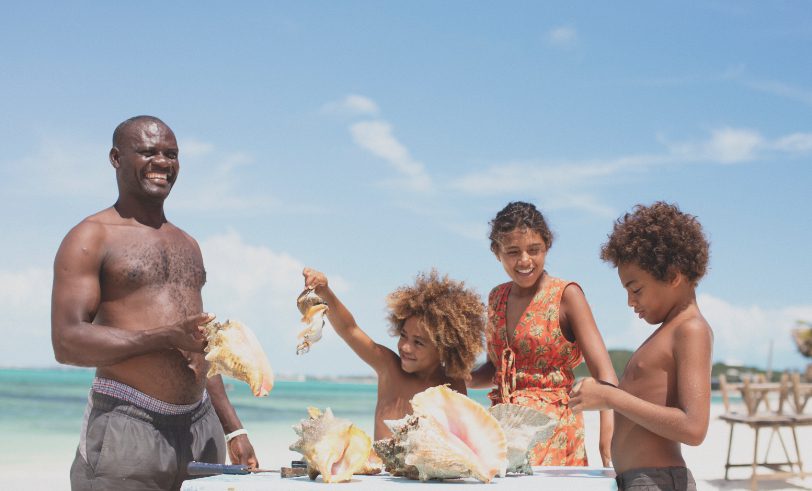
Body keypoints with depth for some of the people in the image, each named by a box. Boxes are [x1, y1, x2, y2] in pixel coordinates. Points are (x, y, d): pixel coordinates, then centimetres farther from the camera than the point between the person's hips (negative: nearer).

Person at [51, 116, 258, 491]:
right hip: (127, 427, -6)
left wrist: (233, 429, 20)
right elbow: (67, 343, -11)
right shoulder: (90, 238, -1)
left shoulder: (187, 245, 20)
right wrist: (167, 337, -18)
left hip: (201, 425, 6)